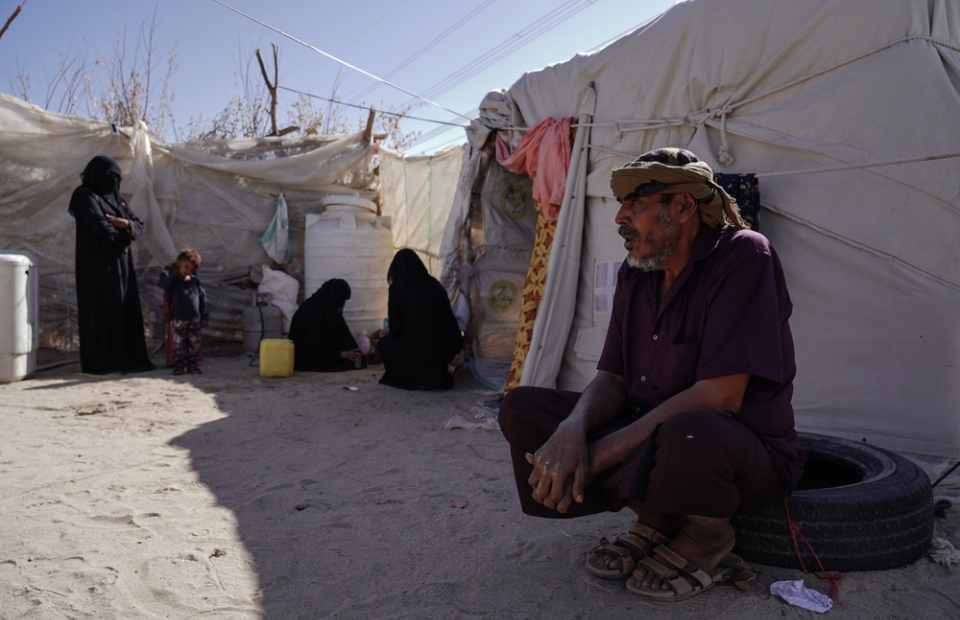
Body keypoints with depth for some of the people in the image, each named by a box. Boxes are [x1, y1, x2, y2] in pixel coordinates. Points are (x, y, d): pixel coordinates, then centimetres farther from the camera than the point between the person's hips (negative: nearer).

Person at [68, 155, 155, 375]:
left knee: (125, 311, 5)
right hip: (98, 264, -8)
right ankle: (99, 363, -2)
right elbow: (101, 227, -19)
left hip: (120, 264, 8)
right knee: (101, 311, -6)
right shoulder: (85, 197, -6)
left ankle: (126, 360, 9)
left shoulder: (115, 199, 18)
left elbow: (139, 225, 8)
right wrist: (125, 235, -2)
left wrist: (125, 224, -13)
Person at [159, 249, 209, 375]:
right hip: (178, 319, -3)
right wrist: (169, 269, -11)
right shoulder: (173, 280, -1)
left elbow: (202, 298, 13)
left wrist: (204, 316, 10)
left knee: (194, 344, 6)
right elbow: (163, 282, -26)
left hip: (195, 319, 4)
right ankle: (178, 366, 9)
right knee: (178, 344, 1)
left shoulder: (195, 281, 10)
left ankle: (193, 365, 15)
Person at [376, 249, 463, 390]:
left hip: (421, 351, -6)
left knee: (383, 344, 21)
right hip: (449, 348, 7)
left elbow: (396, 328, -2)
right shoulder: (434, 282, 11)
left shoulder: (397, 286, -4)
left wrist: (387, 333, 23)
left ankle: (423, 377, 5)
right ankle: (437, 372, 16)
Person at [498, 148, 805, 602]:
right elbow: (611, 379, 2)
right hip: (650, 435, 7)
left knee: (689, 435, -43)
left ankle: (709, 535, -5)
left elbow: (719, 395, -27)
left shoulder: (744, 255, -18)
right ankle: (657, 520, 2)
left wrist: (601, 454, -26)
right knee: (520, 408, -6)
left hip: (746, 451, -6)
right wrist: (573, 429, -22)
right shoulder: (635, 273, 5)